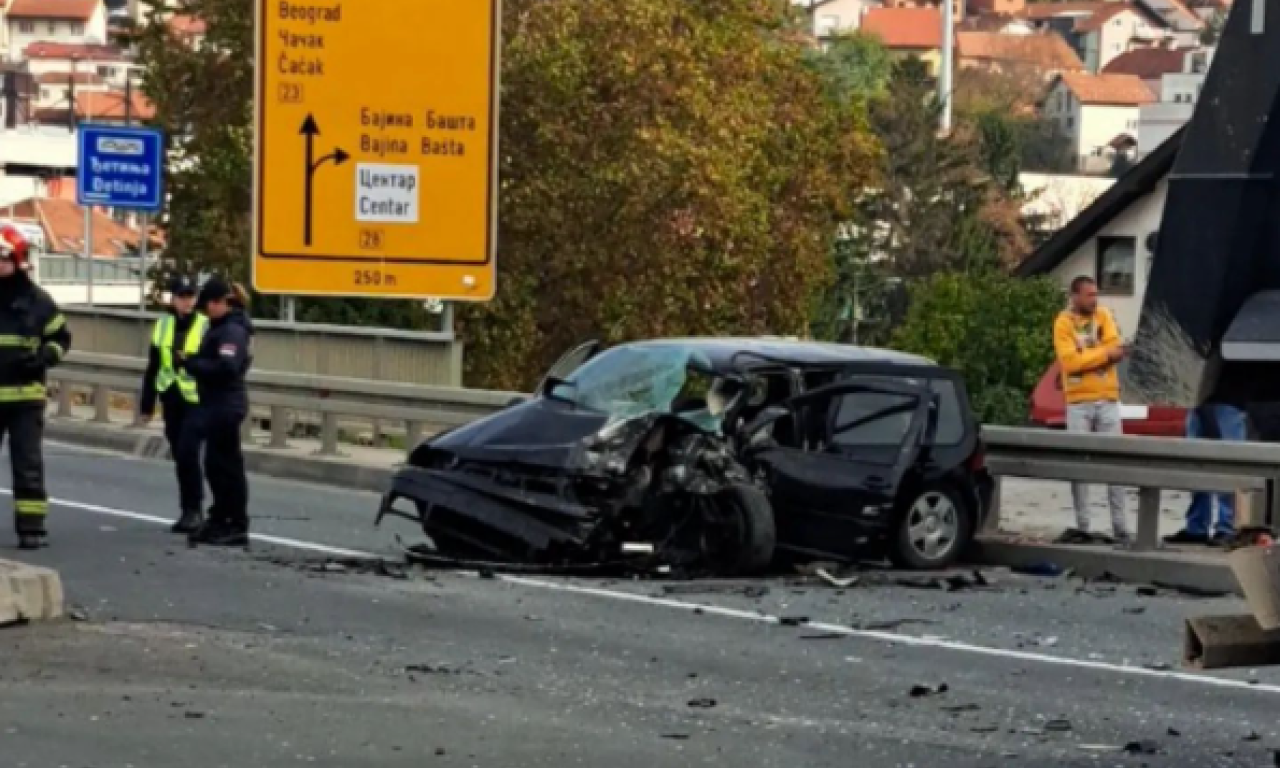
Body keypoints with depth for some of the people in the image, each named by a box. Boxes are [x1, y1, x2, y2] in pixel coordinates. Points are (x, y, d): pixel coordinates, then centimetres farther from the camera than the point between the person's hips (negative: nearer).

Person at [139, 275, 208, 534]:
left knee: (187, 452, -15)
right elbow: (153, 367, 15)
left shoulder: (206, 326, -5)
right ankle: (190, 510, 19)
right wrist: (147, 404, 15)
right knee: (180, 455, 9)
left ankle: (193, 508, -4)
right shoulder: (163, 326, 10)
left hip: (197, 400, -5)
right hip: (172, 399, 5)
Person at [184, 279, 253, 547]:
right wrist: (193, 363, 2)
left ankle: (238, 528, 3)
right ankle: (220, 522, 25)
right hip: (216, 404, 10)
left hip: (226, 406, -10)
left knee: (227, 465, -4)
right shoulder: (221, 327, 14)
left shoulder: (232, 330, -16)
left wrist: (191, 363, -20)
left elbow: (226, 367, -26)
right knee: (217, 464, 15)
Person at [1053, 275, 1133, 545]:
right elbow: (1070, 361, -14)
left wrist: (1086, 357, -15)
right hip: (1078, 402, -2)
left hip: (1107, 400, 2)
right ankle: (1082, 527, 4)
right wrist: (1104, 354, -12)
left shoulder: (1103, 316, 8)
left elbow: (1114, 350, -4)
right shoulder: (1063, 323, -2)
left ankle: (1121, 528, -1)